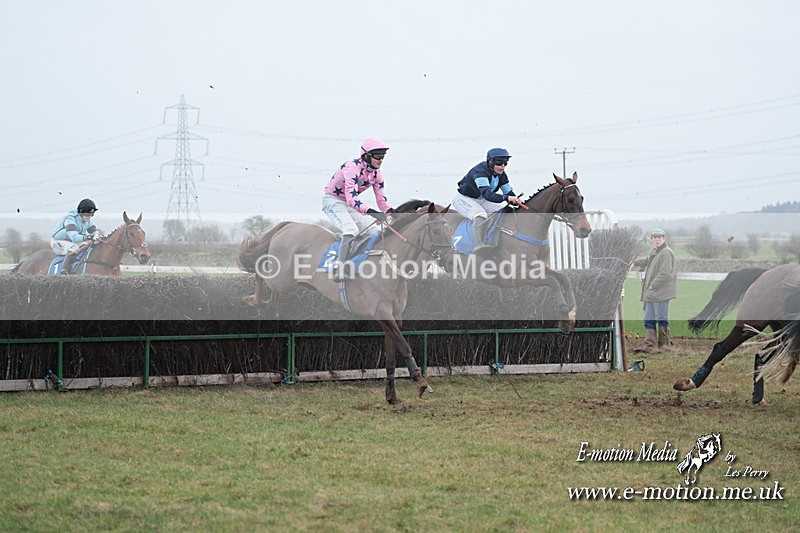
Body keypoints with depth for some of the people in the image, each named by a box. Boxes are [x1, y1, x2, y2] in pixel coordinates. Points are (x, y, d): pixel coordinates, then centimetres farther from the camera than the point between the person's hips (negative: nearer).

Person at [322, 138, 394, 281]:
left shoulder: (376, 174, -3)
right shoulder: (352, 167, -29)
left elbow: (382, 201, 0)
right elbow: (351, 199, -39)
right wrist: (371, 212, -52)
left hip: (349, 205, 9)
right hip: (332, 200, -9)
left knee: (375, 231, 2)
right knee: (351, 230, -32)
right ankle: (340, 267, -37)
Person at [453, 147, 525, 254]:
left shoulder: (501, 175, -4)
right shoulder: (480, 171, -30)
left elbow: (509, 193, 3)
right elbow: (487, 194, -43)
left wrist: (517, 201, -18)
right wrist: (506, 198, -55)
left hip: (481, 201, 8)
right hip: (464, 199, -8)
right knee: (480, 215, -36)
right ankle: (479, 245, -44)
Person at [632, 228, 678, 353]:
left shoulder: (666, 253, -13)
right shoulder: (655, 252, 18)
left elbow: (664, 274, -21)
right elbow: (647, 261, 42)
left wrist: (652, 286, -16)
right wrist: (634, 263, 51)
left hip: (661, 293, -10)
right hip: (652, 293, 10)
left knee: (661, 319, -5)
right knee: (649, 320, 10)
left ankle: (665, 344, 1)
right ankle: (650, 344, 13)